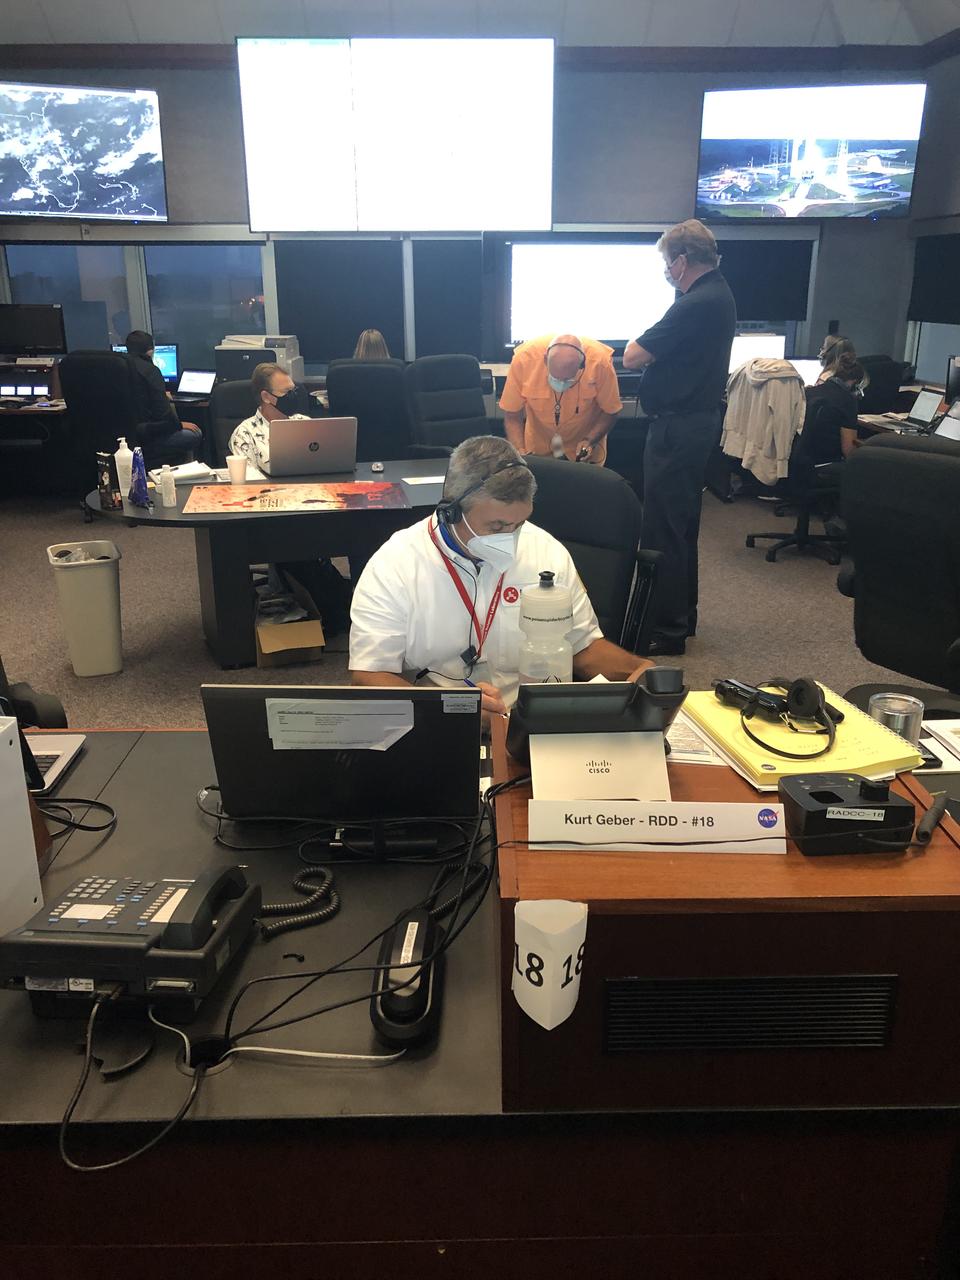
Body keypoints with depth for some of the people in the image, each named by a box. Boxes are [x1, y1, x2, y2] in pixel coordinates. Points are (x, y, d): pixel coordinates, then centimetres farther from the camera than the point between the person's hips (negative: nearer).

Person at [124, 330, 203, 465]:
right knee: (196, 435, 5)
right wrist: (179, 424, 3)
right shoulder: (149, 370, -14)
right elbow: (162, 411, -18)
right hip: (145, 438, -9)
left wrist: (163, 396, 37)